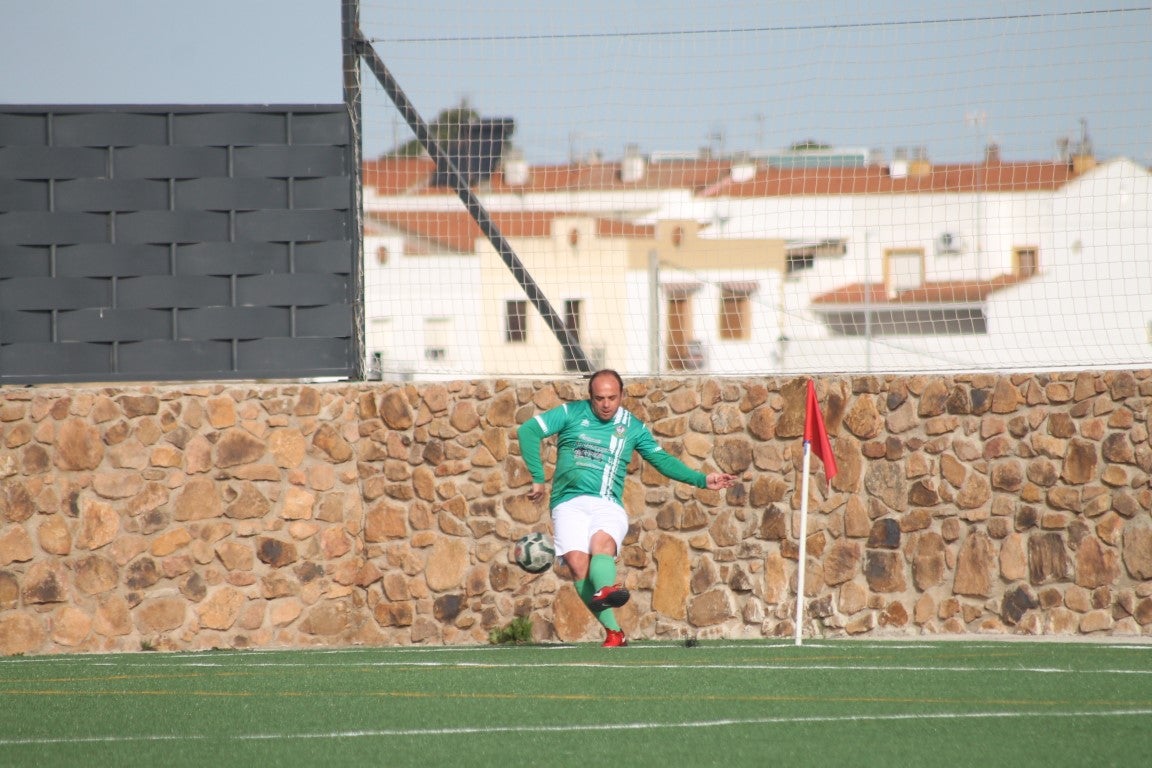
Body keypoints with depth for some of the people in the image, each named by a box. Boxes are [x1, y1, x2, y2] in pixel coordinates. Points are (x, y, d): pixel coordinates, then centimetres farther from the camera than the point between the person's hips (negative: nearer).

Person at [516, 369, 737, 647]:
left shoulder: (633, 427, 15)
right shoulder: (571, 414, 8)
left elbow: (663, 460, 21)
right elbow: (528, 431, 5)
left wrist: (702, 479, 13)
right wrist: (538, 478, 2)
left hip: (608, 506, 0)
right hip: (570, 502, 0)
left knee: (601, 543, -33)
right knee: (578, 563, -22)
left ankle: (605, 590, -64)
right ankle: (614, 631, -17)